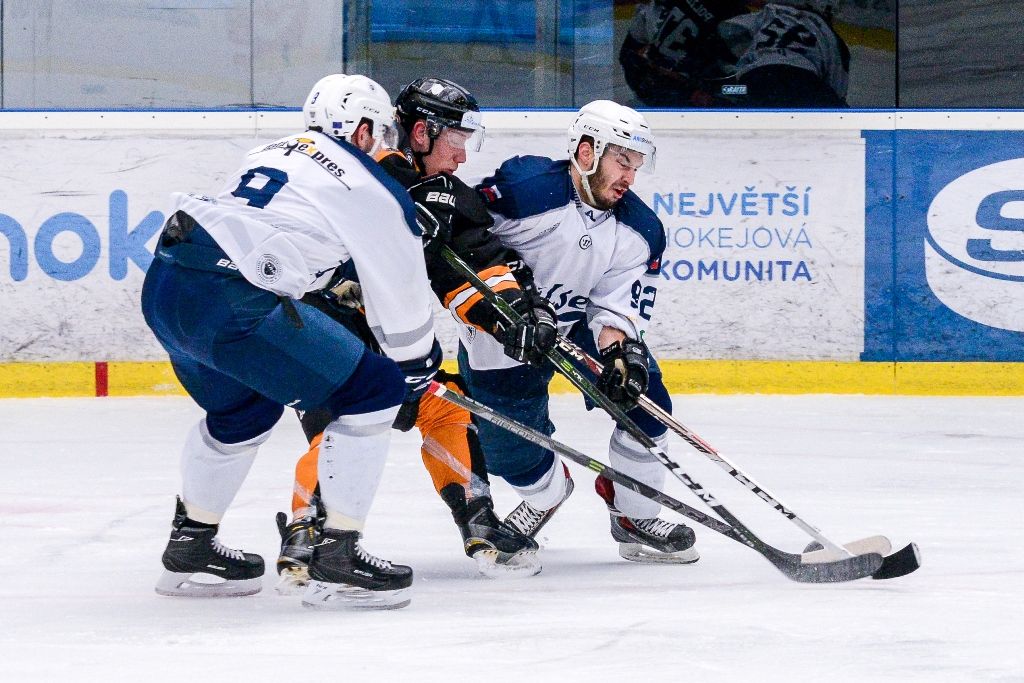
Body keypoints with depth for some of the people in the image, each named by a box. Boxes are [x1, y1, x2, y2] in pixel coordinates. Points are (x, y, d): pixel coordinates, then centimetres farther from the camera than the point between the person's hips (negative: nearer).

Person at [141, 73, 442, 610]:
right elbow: (400, 294, 13)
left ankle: (190, 548, 39)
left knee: (243, 404, 33)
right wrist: (418, 371, 28)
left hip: (163, 283, 8)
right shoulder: (373, 187, 7)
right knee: (372, 392, 3)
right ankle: (337, 559, 2)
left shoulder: (271, 153, 28)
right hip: (230, 304, -8)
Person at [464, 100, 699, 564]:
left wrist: (619, 353, -31)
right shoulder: (523, 187, -26)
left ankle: (634, 517, 3)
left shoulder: (639, 232, -8)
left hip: (579, 325, 4)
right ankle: (546, 492, 35)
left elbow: (619, 307, -12)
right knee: (511, 450, -3)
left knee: (643, 393, -14)